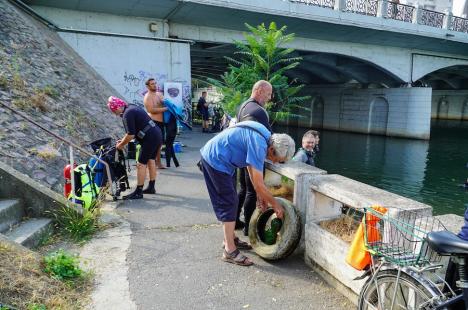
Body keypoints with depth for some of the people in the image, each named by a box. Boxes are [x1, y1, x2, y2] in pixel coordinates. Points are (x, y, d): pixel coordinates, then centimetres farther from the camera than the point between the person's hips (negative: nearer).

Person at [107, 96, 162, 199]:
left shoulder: (127, 114, -14)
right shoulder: (131, 107, 16)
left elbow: (131, 135, -16)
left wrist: (121, 144, -1)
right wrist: (123, 140, 21)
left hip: (150, 139, -10)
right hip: (157, 135, 10)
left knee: (141, 164, -3)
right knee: (151, 161, 18)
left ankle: (138, 192, 4)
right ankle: (151, 187, 29)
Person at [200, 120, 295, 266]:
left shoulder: (264, 135, 4)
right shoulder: (259, 145, -25)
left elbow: (251, 166, 14)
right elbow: (259, 184, -23)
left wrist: (260, 196, 14)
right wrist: (275, 204, -8)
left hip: (212, 156, 10)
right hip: (216, 160, -10)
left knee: (230, 201, 17)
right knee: (229, 204, -6)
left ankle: (230, 238, 30)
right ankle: (230, 251, 1)